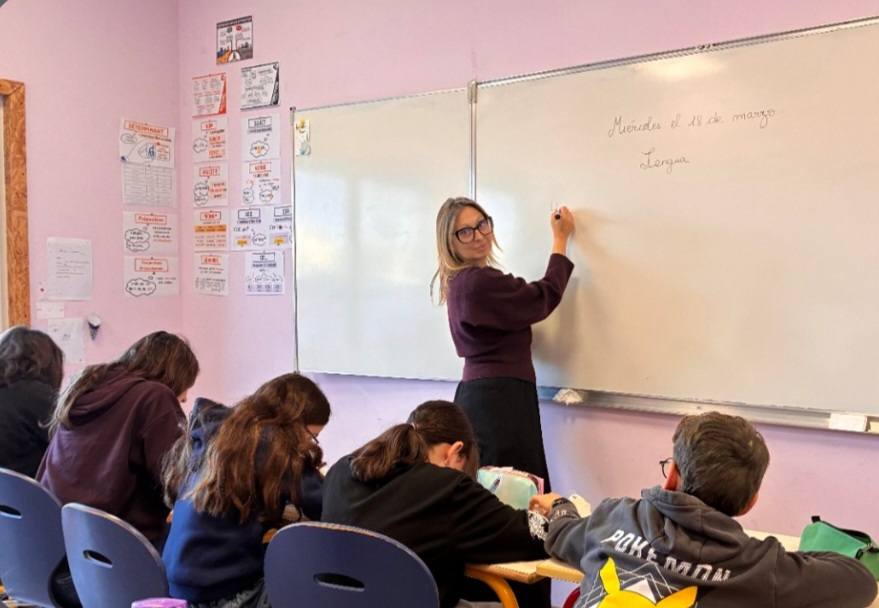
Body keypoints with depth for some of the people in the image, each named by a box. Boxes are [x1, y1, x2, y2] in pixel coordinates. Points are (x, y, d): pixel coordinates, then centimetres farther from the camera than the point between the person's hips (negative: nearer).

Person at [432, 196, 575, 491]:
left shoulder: (459, 282, 13)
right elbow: (544, 297, -9)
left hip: (479, 395, 10)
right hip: (499, 399, -10)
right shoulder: (479, 282, -19)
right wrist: (560, 239, 3)